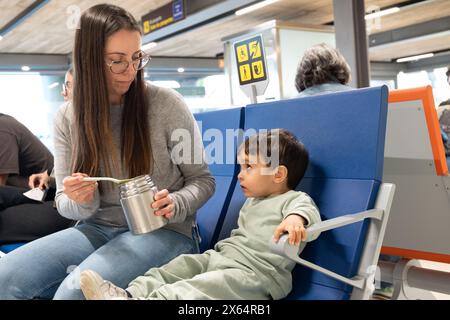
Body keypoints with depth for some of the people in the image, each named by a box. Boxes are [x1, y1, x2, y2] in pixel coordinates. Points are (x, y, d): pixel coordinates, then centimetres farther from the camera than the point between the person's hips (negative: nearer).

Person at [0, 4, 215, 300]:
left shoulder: (167, 104, -8)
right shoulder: (68, 117, 1)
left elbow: (202, 180, 0)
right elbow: (66, 204, 5)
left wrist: (176, 204, -22)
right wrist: (80, 202, -20)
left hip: (163, 229, -4)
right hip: (99, 228, 4)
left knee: (77, 289, -30)